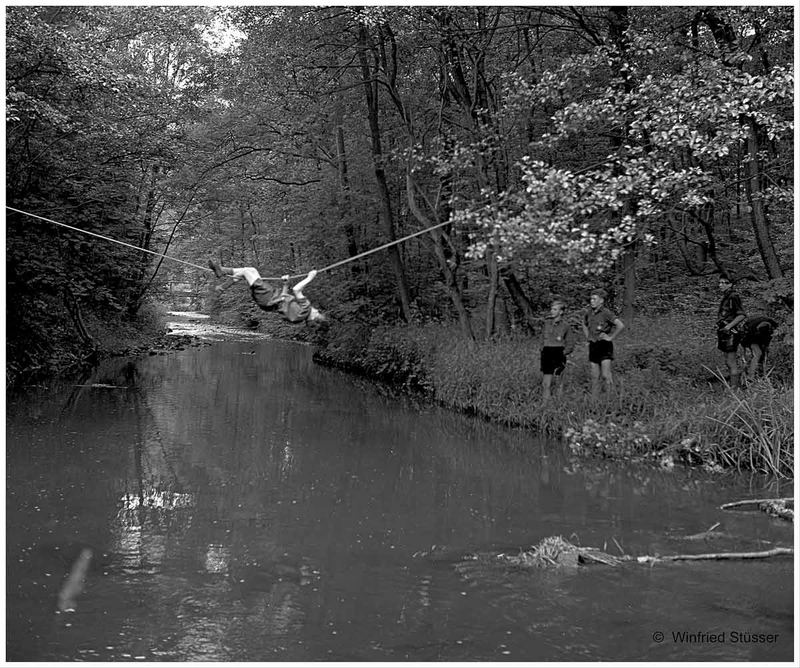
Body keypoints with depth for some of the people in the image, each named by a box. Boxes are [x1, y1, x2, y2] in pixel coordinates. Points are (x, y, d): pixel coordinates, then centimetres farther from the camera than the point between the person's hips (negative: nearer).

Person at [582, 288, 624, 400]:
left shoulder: (606, 313, -12)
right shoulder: (588, 312, 8)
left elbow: (621, 326, -21)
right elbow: (584, 325, 30)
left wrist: (611, 337, -15)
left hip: (604, 346, -6)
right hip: (593, 346, 6)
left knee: (606, 375, -10)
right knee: (595, 377, 8)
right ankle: (594, 399, 11)